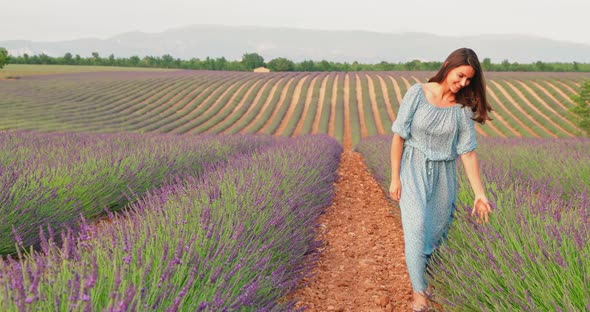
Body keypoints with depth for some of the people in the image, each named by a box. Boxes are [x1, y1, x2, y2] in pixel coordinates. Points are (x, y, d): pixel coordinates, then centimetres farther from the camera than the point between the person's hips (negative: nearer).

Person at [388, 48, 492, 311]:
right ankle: (418, 290, -3)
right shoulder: (417, 93, -11)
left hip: (443, 174, 3)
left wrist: (479, 193, -9)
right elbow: (399, 136, -7)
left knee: (438, 228, 10)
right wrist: (395, 178, -8)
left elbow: (467, 151, -5)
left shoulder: (464, 107, -5)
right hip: (414, 170, -3)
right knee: (417, 225, -13)